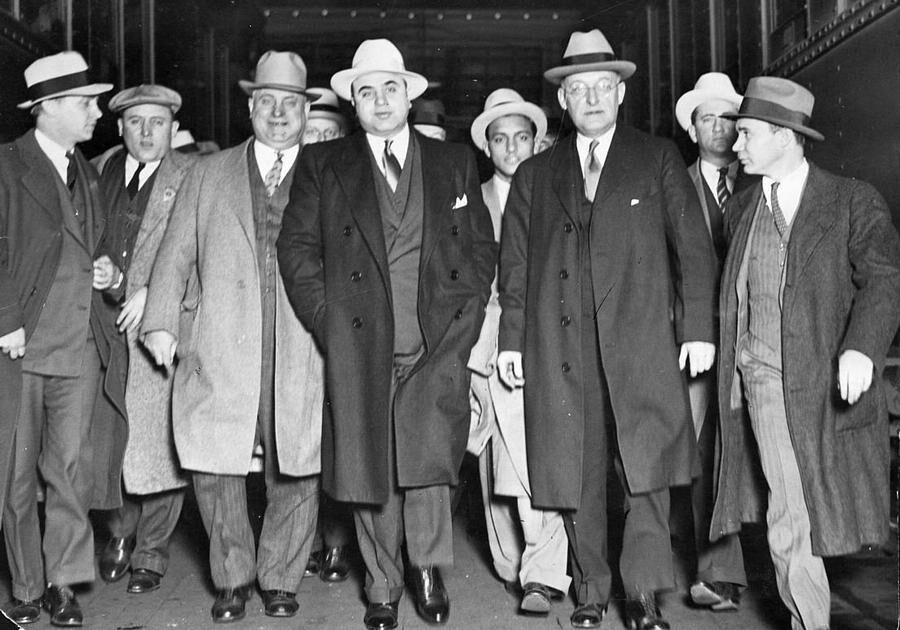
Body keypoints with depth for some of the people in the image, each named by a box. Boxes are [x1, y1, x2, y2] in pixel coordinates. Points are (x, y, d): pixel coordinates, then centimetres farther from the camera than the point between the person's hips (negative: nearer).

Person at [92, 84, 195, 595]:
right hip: (105, 324, 4)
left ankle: (152, 553, 15)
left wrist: (153, 294, -13)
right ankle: (120, 534, 26)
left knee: (160, 438, 0)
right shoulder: (103, 170, 14)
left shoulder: (192, 178, 0)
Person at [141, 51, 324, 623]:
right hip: (220, 353, 1)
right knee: (214, 469, 1)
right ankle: (233, 579, 22)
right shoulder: (209, 174, 14)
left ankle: (281, 580, 23)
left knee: (296, 474, 4)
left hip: (300, 356, 0)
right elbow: (176, 253, 12)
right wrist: (160, 321, 3)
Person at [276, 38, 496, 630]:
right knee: (371, 472, 4)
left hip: (437, 347, 0)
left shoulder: (455, 161, 13)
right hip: (359, 348, 0)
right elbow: (296, 247, 6)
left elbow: (483, 247, 13)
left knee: (431, 456, -15)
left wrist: (463, 319, 2)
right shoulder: (323, 164, 10)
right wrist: (328, 321, -3)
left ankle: (429, 565, 10)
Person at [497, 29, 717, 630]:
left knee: (648, 466, -6)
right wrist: (512, 339, 6)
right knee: (576, 476, 4)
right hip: (560, 348, 2)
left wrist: (698, 327, -3)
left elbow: (694, 246, 6)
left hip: (641, 340, -1)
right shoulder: (535, 175, 17)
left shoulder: (659, 159, 12)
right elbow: (515, 264, 14)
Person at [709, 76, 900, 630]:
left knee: (829, 517, 7)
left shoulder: (854, 202, 0)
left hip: (827, 386, -2)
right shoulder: (741, 208, 15)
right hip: (762, 383, 3)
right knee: (790, 527, 1)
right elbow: (738, 292, 15)